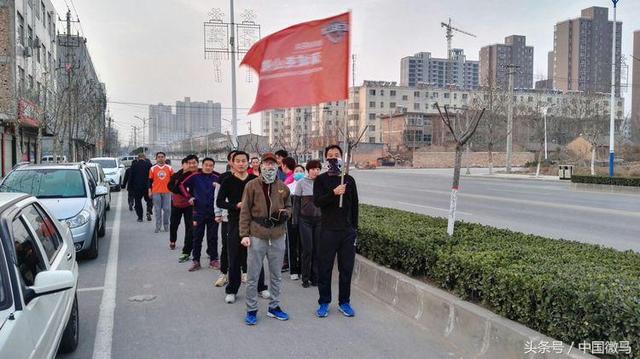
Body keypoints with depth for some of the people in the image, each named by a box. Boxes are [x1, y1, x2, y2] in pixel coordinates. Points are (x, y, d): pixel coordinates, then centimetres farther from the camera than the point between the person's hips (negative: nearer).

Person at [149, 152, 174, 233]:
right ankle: (158, 226, 10)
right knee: (158, 210, 3)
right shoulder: (153, 168, 4)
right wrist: (150, 191, 4)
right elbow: (150, 181, 8)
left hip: (167, 192, 0)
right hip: (156, 192, 0)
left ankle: (166, 226, 13)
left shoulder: (169, 168, 5)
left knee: (167, 209, 0)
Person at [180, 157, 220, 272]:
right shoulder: (195, 176, -2)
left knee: (213, 237, 8)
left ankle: (213, 259, 19)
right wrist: (188, 197, -2)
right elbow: (182, 185, 5)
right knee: (197, 237, 6)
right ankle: (196, 261, 15)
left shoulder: (216, 178, 0)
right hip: (199, 211, 0)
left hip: (213, 212, 1)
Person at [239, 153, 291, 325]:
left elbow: (288, 207, 19)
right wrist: (244, 234, -9)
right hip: (257, 235, -3)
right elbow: (245, 211, -3)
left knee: (276, 274, 14)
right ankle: (251, 309, 18)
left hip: (278, 236, 3)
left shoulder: (283, 187, 6)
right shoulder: (252, 185, -3)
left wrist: (285, 213, -5)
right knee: (253, 275, 4)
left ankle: (274, 307, 29)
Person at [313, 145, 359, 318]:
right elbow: (317, 201, -11)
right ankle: (324, 302, 15)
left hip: (347, 231, 2)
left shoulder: (349, 180, 10)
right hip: (328, 230, -2)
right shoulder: (321, 179, 3)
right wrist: (333, 193, -27)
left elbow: (354, 205, 13)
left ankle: (344, 302, 18)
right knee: (324, 268, 2)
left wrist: (354, 228, 8)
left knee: (346, 268, 6)